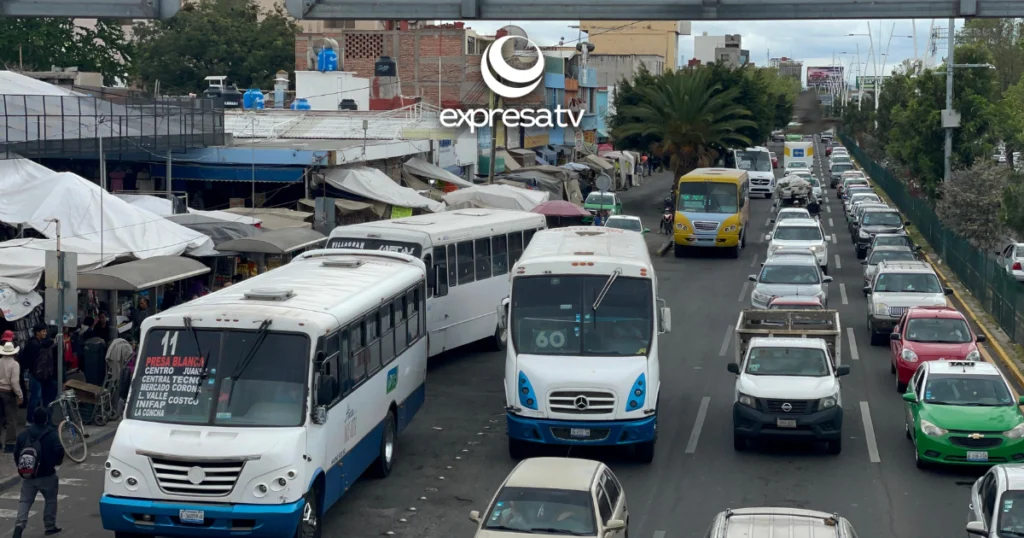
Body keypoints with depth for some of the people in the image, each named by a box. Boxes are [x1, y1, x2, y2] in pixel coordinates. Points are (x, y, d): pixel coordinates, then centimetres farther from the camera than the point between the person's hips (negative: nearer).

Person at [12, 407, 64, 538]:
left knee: (25, 501, 7)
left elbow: (16, 452, 6)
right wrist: (57, 462, 3)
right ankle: (49, 527, 17)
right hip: (47, 475, -3)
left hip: (27, 475, 3)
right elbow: (59, 451, -18)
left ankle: (19, 524, -12)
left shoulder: (24, 434, 2)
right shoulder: (51, 434, -11)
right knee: (50, 500, 13)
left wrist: (20, 466, 20)